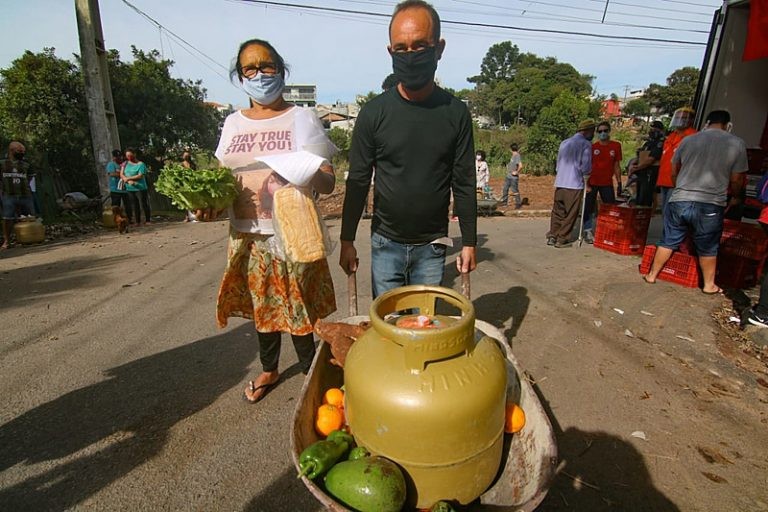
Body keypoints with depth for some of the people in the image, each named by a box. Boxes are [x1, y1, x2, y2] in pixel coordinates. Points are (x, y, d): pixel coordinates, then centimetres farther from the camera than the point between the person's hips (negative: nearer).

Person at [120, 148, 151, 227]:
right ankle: (137, 221, 15)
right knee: (135, 206, 9)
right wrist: (129, 181, -14)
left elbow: (140, 176, -16)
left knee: (144, 204, -1)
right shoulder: (125, 163, 10)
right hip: (130, 189, 5)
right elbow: (121, 175, 3)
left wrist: (128, 178, -13)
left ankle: (147, 220, 7)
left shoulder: (141, 164, -6)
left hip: (140, 188, -5)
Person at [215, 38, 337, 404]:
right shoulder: (233, 122, 11)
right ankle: (268, 370, 36)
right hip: (248, 235, 4)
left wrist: (309, 175, -26)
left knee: (299, 306, 1)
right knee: (262, 305, 15)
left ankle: (310, 371, 24)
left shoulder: (301, 118, 0)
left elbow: (328, 182, -4)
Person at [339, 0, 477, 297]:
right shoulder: (374, 112, -5)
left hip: (432, 245, 1)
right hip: (386, 243, 0)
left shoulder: (455, 113, -3)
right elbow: (358, 182, -1)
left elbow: (464, 184, 0)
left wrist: (469, 242, 1)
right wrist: (347, 241, -1)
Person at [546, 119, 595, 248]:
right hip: (575, 184, -6)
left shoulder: (564, 143, 16)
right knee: (570, 214, 1)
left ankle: (552, 236, 11)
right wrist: (586, 181, 6)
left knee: (557, 211, 11)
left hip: (560, 183, 6)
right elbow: (585, 166, -8)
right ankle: (562, 240, 3)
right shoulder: (586, 144, -4)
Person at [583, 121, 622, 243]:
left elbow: (617, 166, 9)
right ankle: (588, 232, 9)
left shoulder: (616, 146, 5)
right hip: (592, 183, -2)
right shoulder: (592, 147, 0)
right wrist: (586, 184, -7)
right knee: (588, 208, 0)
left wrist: (619, 183, 5)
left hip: (607, 184, 2)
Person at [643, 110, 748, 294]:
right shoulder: (737, 144, 0)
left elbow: (674, 172, 17)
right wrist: (735, 198, 25)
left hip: (679, 201, 2)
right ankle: (709, 285, 26)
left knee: (668, 242, 13)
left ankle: (652, 275, 21)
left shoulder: (688, 140, 6)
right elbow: (736, 179, 4)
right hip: (710, 205, -1)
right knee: (708, 248, 13)